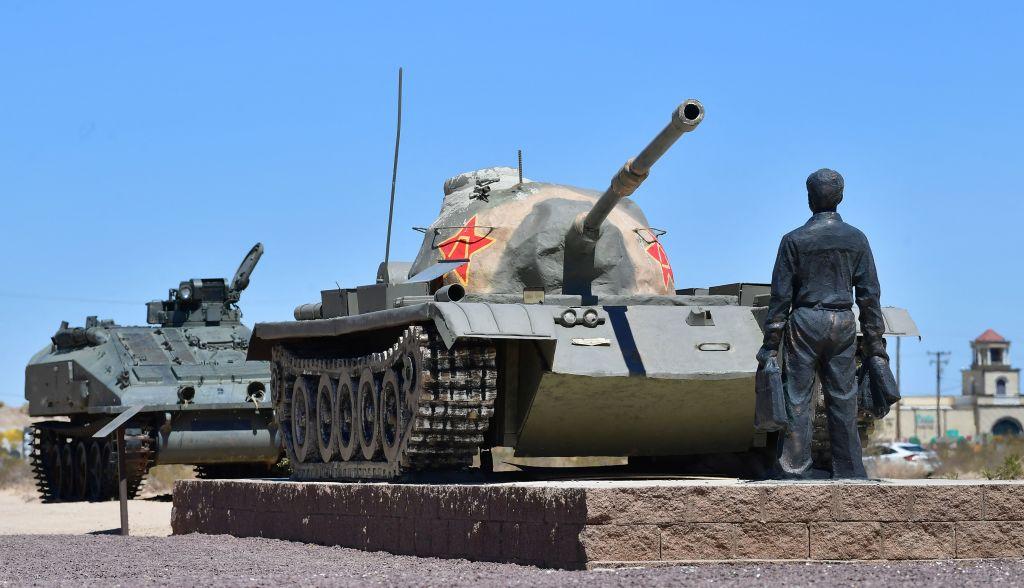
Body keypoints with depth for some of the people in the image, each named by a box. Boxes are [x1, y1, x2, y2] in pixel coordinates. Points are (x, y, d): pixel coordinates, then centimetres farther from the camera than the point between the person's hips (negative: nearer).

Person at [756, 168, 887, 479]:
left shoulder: (794, 240, -3)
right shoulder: (856, 239, 4)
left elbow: (781, 296, -3)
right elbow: (869, 294, 4)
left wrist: (770, 343, 0)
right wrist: (874, 342, 9)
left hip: (805, 324, -2)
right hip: (843, 324, 3)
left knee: (799, 400, 1)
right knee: (843, 400, 8)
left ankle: (794, 471, -1)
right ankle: (850, 474, 11)